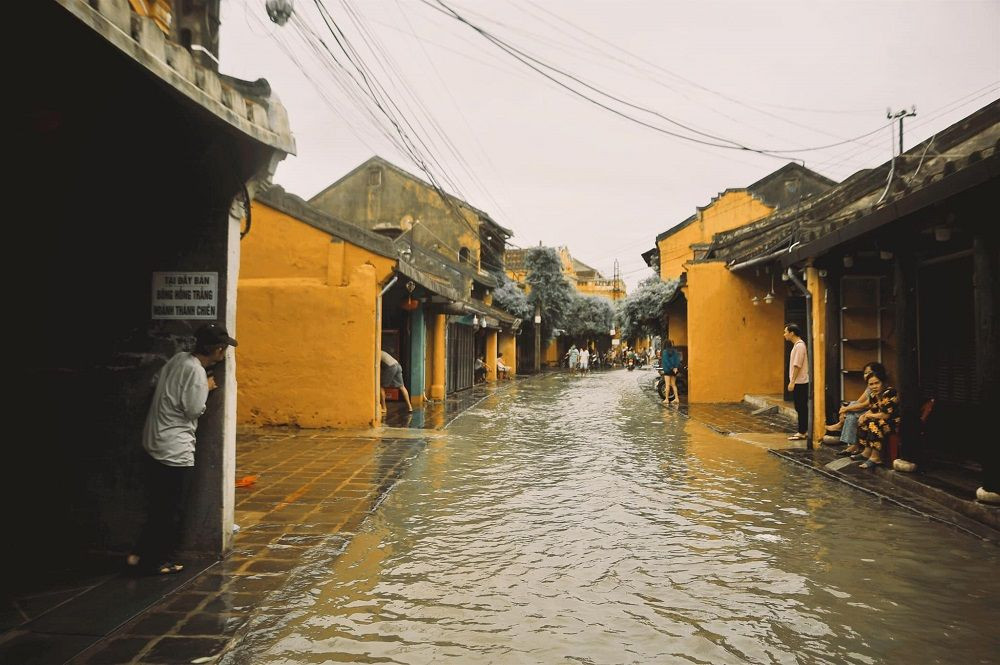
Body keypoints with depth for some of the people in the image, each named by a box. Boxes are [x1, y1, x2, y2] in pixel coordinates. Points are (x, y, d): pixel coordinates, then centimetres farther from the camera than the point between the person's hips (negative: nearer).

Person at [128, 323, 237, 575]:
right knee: (171, 509, 6)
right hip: (174, 450, -9)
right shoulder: (196, 371, -20)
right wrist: (206, 388, -2)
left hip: (154, 445, 9)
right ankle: (161, 561, 18)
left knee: (158, 505, 19)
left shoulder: (179, 359, 6)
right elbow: (194, 411, -16)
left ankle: (140, 554, 26)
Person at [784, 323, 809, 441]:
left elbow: (797, 365, -21)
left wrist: (792, 382, -20)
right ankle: (804, 430, 19)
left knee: (801, 408, -4)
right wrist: (792, 381, 18)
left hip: (799, 382, -10)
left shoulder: (799, 346, -16)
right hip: (798, 382, 10)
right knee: (801, 407, 13)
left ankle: (801, 432, 0)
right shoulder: (797, 345, 15)